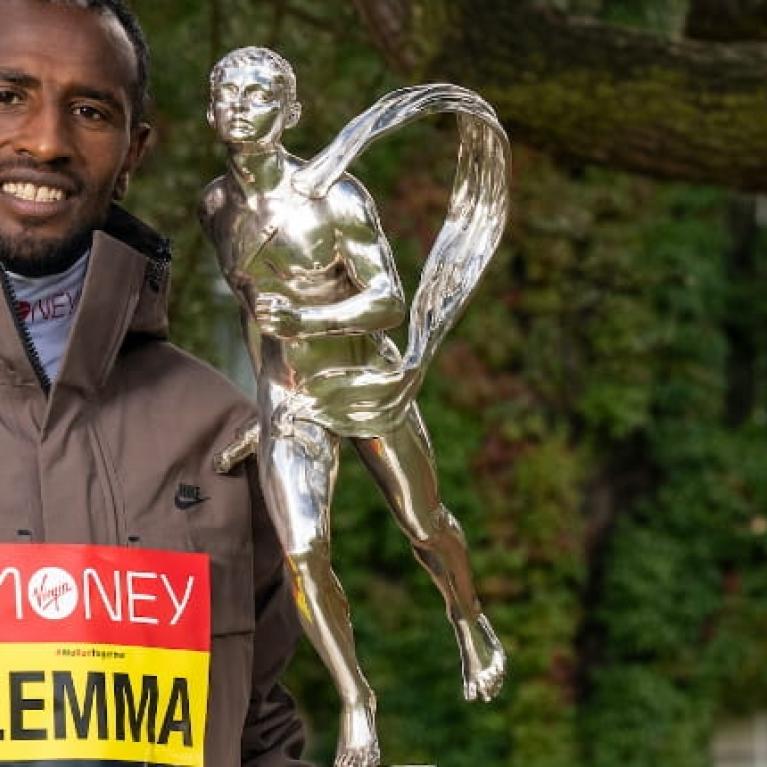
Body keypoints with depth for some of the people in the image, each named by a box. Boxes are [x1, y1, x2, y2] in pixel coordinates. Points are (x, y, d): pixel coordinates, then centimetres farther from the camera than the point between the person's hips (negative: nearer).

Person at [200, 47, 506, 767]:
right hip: (289, 398, 3)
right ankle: (355, 702, 7)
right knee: (303, 556, -11)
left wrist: (304, 319, -40)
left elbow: (389, 301, -23)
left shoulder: (335, 196, -20)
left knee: (425, 527, 16)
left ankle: (470, 624, 48)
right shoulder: (217, 205, -3)